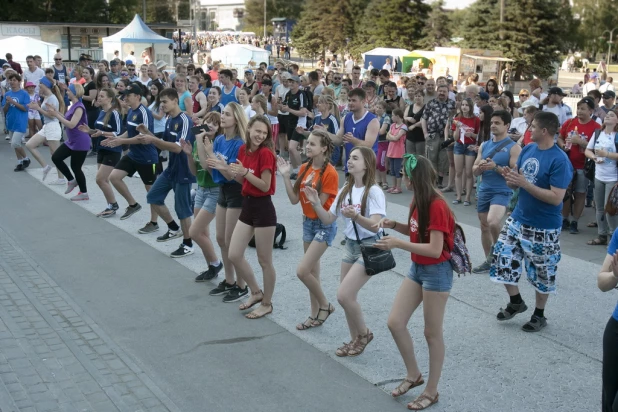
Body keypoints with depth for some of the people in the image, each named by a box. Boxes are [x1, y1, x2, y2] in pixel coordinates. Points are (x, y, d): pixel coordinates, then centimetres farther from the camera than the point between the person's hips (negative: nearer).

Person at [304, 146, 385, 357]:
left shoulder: (373, 191, -17)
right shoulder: (345, 190, 5)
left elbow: (375, 226, -27)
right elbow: (328, 220, 6)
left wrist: (355, 216, -43)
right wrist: (316, 204, -10)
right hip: (350, 245, 7)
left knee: (343, 295, -13)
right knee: (347, 297, 8)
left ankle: (364, 334, 10)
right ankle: (355, 339, 25)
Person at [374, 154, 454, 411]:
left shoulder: (437, 206, -23)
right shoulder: (419, 201, 5)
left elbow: (435, 250, -26)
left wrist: (397, 244, -29)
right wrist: (394, 225, 0)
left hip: (436, 273, -9)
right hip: (417, 269, 9)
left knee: (432, 333, 4)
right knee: (395, 323, 6)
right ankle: (413, 375, 25)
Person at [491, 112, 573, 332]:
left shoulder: (559, 160, -20)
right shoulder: (527, 149, 2)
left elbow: (556, 197, -25)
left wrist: (524, 184, -27)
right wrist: (510, 178, -14)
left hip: (543, 227, -7)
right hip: (518, 218, 7)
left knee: (542, 273, 9)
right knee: (502, 259, 9)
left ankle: (539, 315, 28)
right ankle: (516, 301, 31)